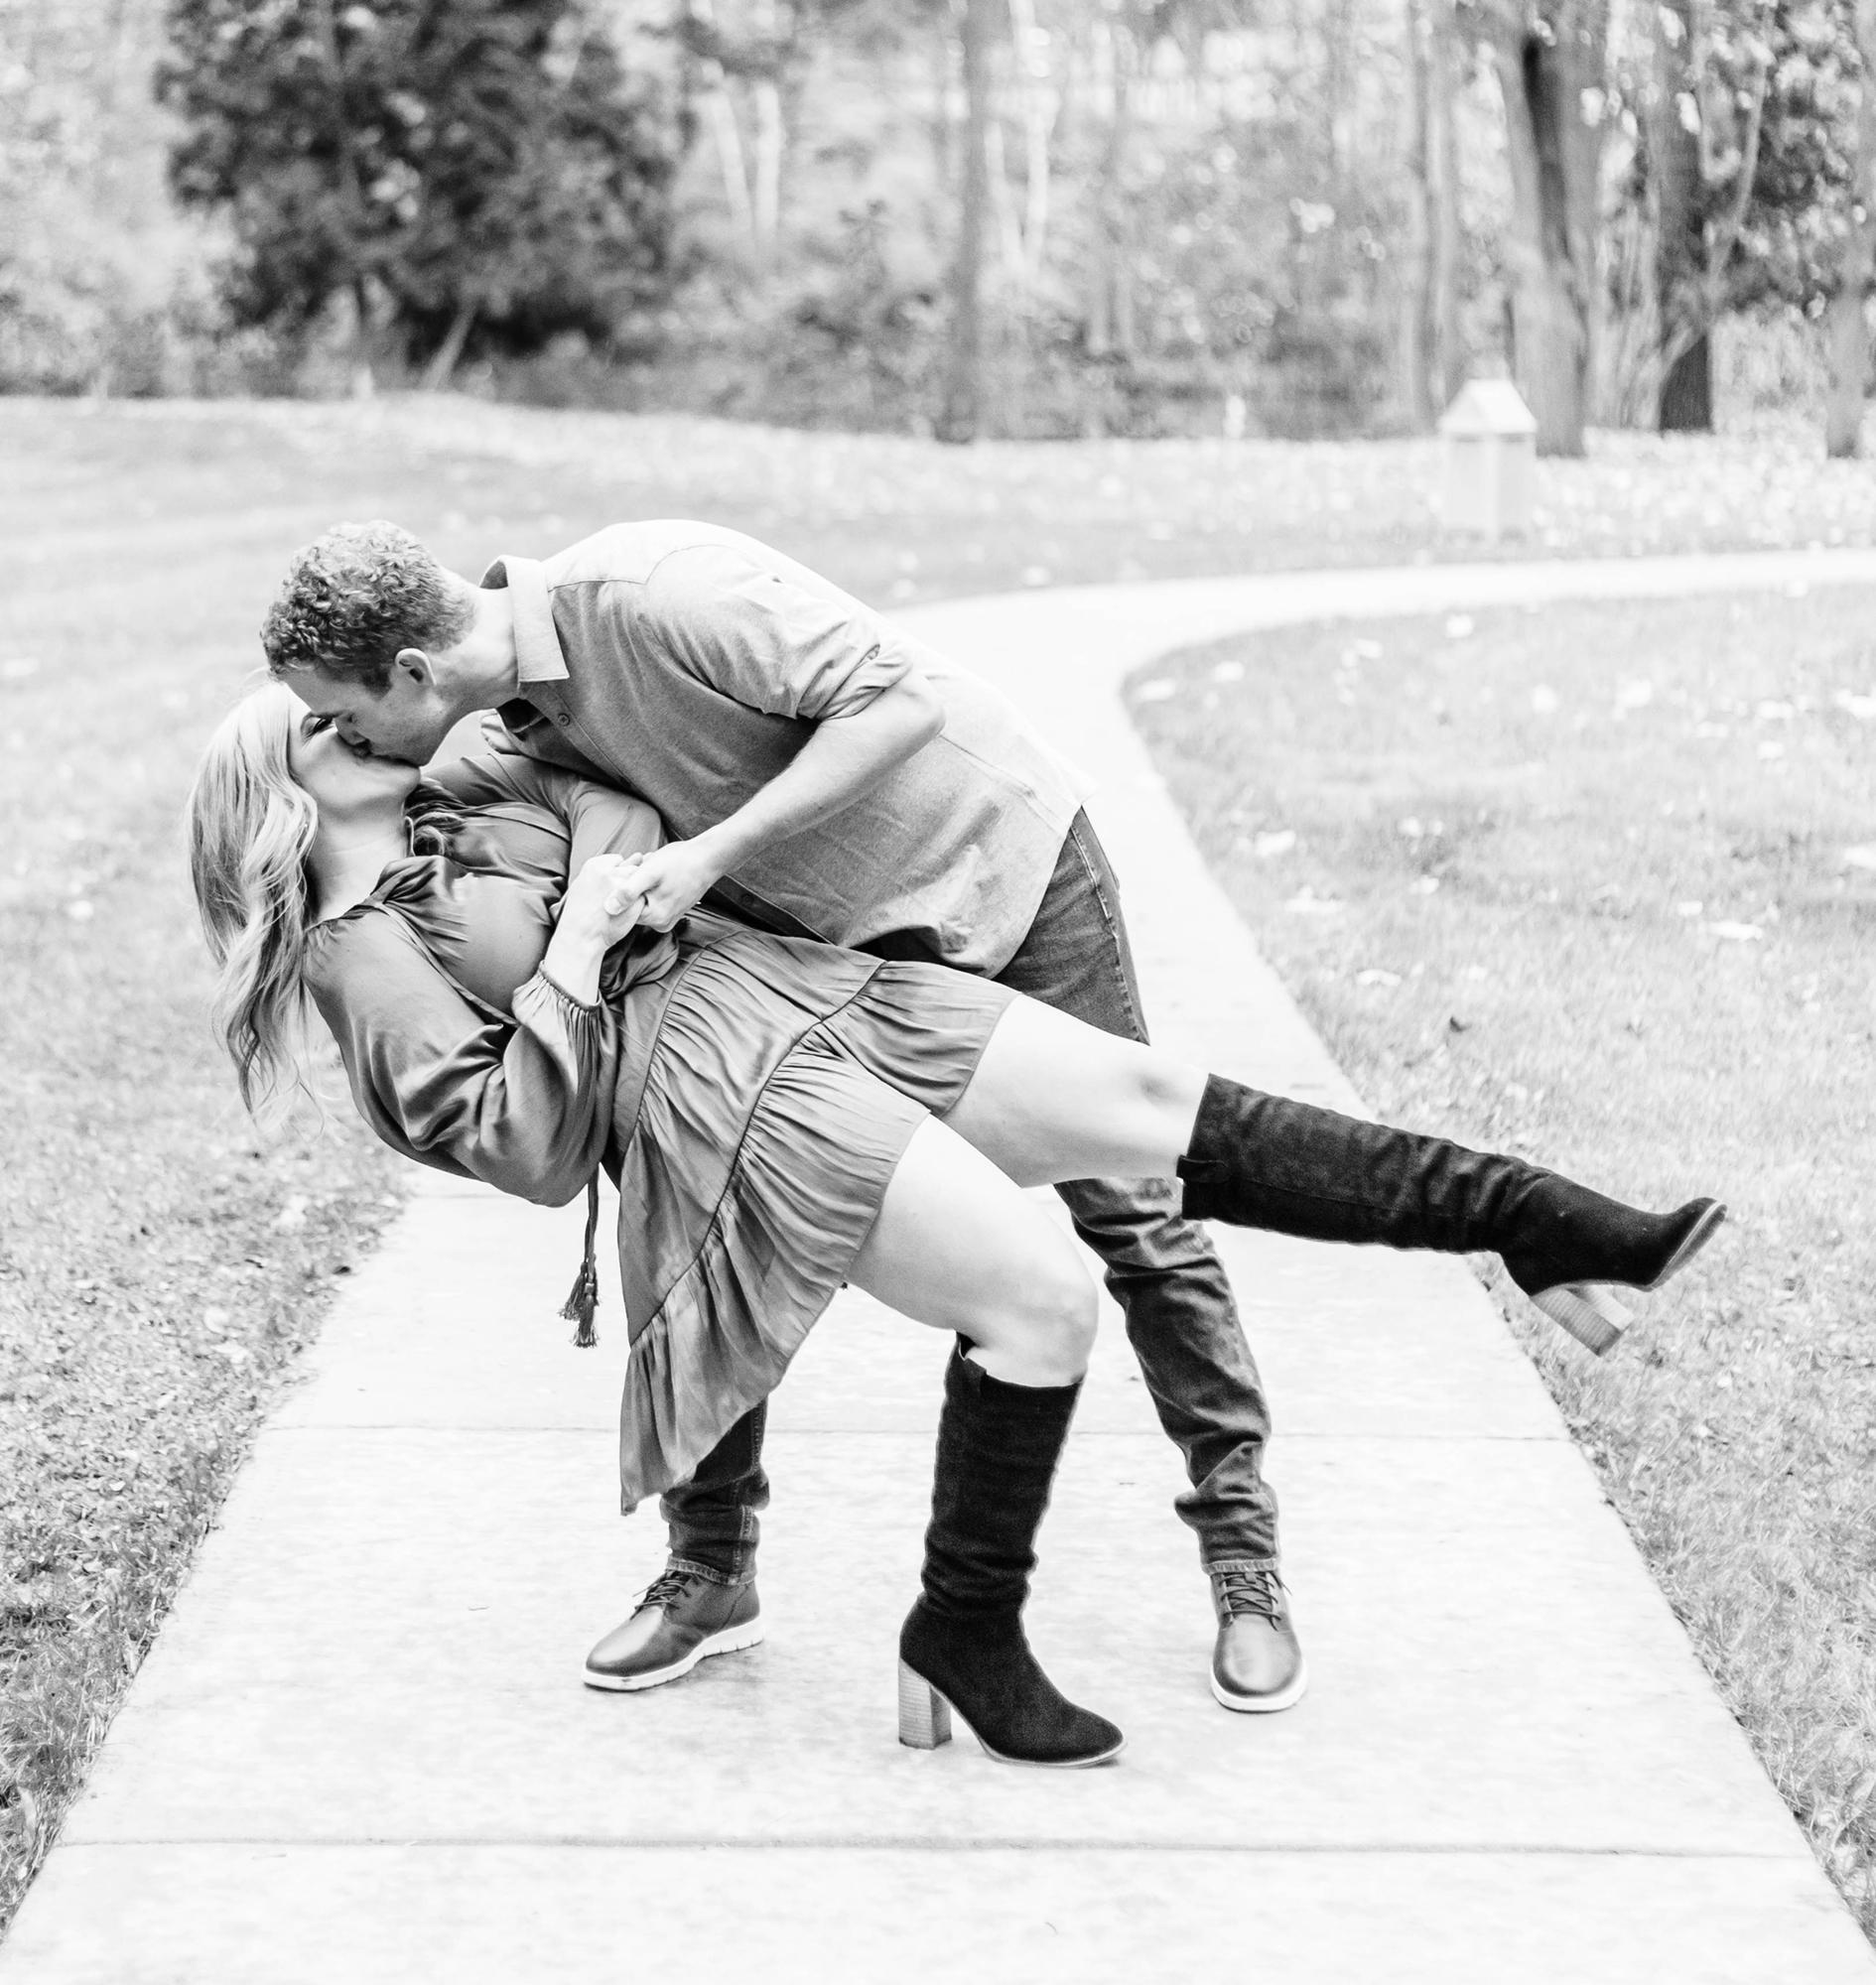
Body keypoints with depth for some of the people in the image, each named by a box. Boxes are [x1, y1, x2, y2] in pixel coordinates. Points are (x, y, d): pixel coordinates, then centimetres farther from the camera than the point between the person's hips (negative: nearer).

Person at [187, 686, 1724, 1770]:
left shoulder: (470, 797, 25)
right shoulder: (361, 957, 1)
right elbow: (522, 1144, -9)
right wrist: (580, 936, -10)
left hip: (802, 986, 8)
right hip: (707, 1074, -8)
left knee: (1157, 1105, -4)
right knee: (1039, 1290, -21)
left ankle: (1538, 1223, -5)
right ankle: (967, 1637, -3)